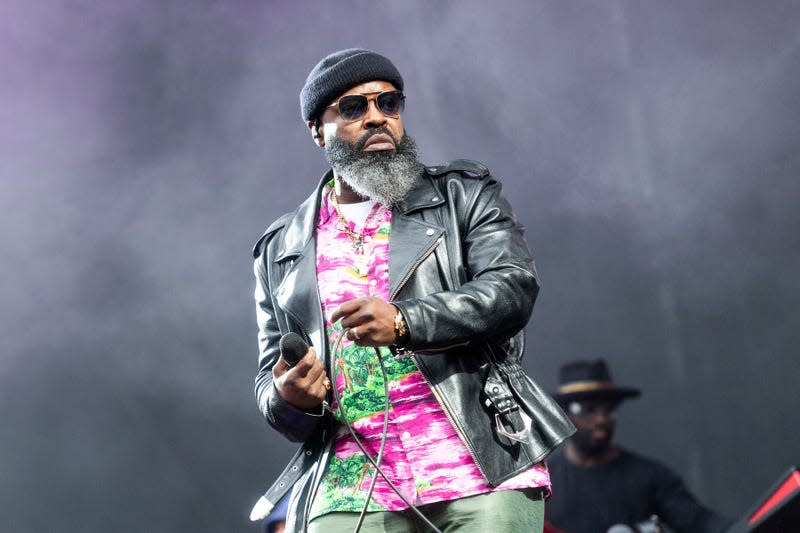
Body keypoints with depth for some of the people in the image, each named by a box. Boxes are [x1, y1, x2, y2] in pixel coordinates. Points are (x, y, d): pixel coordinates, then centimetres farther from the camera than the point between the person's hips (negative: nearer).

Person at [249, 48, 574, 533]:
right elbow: (270, 378, 20)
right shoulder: (281, 251, 18)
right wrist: (288, 399, -5)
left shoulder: (463, 193, 12)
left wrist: (405, 322, -19)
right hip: (350, 487, 2)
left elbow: (514, 286, -4)